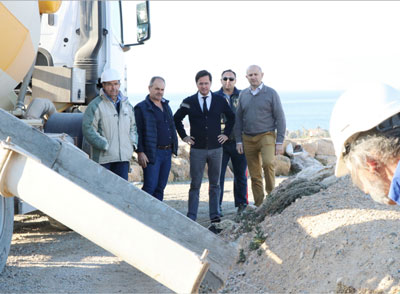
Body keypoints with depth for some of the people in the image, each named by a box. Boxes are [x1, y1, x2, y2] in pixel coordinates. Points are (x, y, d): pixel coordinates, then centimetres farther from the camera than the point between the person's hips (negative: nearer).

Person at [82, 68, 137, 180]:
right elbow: (88, 130, -13)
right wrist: (105, 146, -17)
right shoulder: (95, 105, -6)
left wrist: (132, 144, 8)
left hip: (123, 157, 5)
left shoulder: (126, 104, 14)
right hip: (102, 157, -4)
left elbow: (133, 126, 25)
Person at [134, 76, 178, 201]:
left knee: (160, 188, 9)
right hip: (152, 154, -7)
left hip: (167, 153, 7)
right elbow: (137, 132, -10)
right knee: (150, 187, -11)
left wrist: (173, 148, 17)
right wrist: (140, 152, -17)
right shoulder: (141, 108, -5)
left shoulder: (166, 106, 16)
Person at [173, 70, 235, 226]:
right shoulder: (189, 102, 0)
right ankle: (191, 218, 2)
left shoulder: (220, 100, 3)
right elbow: (176, 119, 13)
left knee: (215, 184, 7)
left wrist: (226, 133, 9)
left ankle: (215, 216, 13)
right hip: (197, 149, -1)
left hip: (216, 148, 1)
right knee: (195, 184, -1)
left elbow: (231, 117, 18)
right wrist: (184, 136, 6)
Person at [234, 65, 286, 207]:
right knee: (254, 175, 3)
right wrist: (238, 141, 4)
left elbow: (280, 118, -2)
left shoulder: (271, 93, -2)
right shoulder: (243, 95, 9)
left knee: (268, 163, -28)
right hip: (248, 139, 3)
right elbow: (238, 119, 12)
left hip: (266, 136, -3)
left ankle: (271, 193, -10)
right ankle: (259, 205, 9)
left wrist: (279, 142, -8)